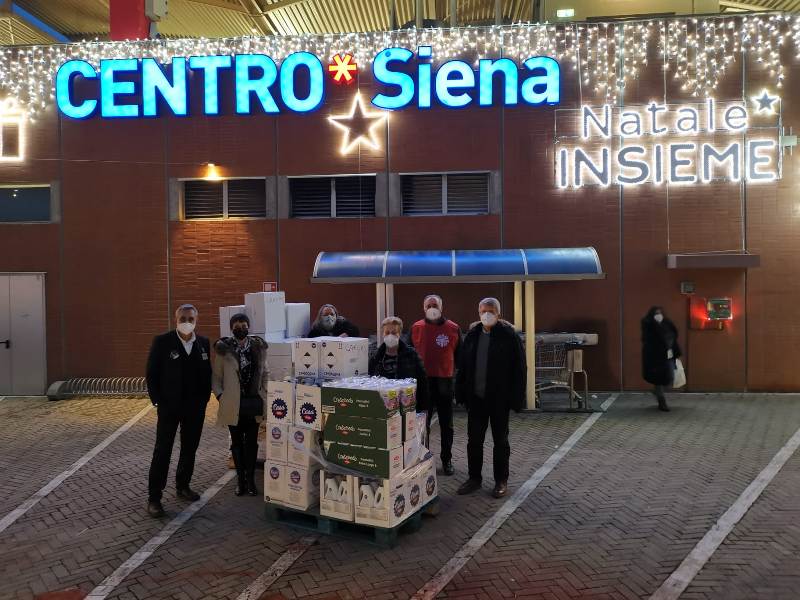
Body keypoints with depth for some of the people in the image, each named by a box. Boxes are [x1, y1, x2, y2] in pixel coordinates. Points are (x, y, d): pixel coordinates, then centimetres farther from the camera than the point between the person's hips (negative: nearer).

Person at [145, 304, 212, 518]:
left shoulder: (203, 343, 3)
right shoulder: (162, 342, -8)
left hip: (195, 407, 4)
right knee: (162, 451, -1)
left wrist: (204, 399, 2)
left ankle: (183, 486, 31)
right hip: (169, 406, -4)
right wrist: (157, 401, -9)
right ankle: (154, 497, 6)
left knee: (190, 449, 14)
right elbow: (152, 374, -5)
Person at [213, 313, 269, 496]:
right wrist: (220, 396, -11)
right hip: (233, 404, -1)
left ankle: (250, 479, 17)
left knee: (251, 442, 6)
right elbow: (216, 378, 1)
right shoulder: (224, 350, -5)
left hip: (253, 404, 2)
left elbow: (265, 374, 11)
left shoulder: (258, 347, 2)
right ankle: (240, 479, 20)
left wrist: (264, 394, 1)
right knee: (237, 442, 9)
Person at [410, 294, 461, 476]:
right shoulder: (416, 328, 3)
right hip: (422, 381, 1)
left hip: (445, 381, -1)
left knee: (446, 425, 9)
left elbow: (459, 355, 4)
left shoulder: (453, 329, -1)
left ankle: (447, 460, 20)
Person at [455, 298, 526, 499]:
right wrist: (461, 393, 5)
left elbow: (519, 368, -10)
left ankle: (501, 481, 21)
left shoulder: (509, 335, -8)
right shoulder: (472, 335, 6)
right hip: (475, 397, 4)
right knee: (474, 439, 11)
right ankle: (474, 478, 24)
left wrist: (516, 398, -13)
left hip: (499, 399, -4)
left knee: (500, 440, 9)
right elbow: (463, 366, 9)